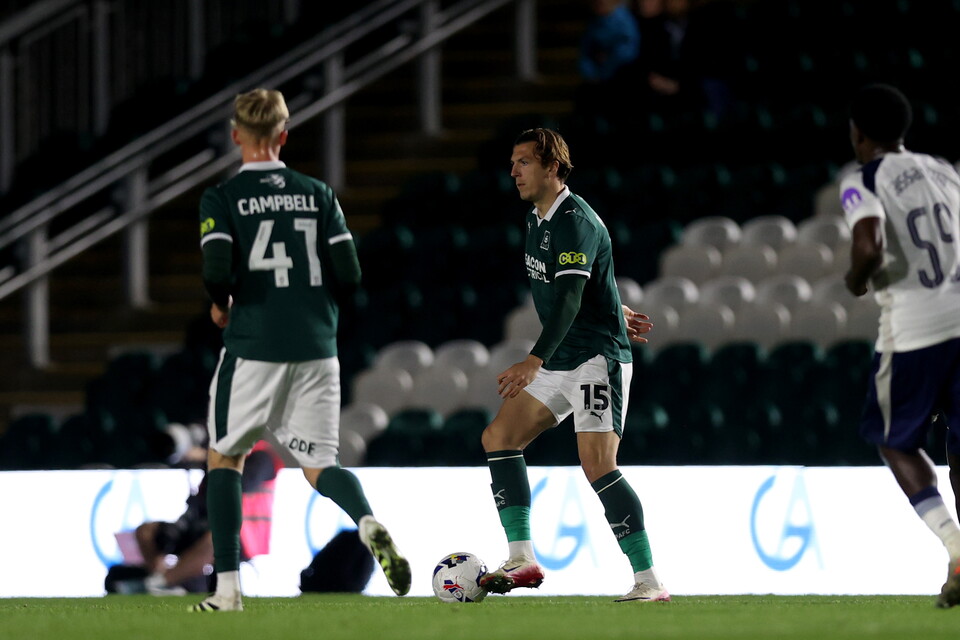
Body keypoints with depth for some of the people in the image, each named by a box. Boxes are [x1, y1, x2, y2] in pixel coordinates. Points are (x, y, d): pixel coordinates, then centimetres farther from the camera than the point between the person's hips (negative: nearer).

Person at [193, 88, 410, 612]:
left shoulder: (221, 200, -2)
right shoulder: (318, 195, 7)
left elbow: (218, 271, -16)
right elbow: (349, 276, 3)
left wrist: (220, 306, 6)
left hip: (252, 348, -3)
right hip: (316, 348, 3)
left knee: (224, 458, 15)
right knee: (319, 463, 8)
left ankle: (227, 588, 8)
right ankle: (368, 525, -26)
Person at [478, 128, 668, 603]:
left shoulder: (574, 221, -19)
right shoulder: (537, 218, 11)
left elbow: (569, 299, -29)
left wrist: (534, 362, -38)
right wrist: (614, 310, 32)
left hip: (597, 358, -10)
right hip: (559, 364, 10)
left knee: (598, 465, -19)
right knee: (498, 438, 5)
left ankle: (649, 580, -17)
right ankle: (522, 559, 4)